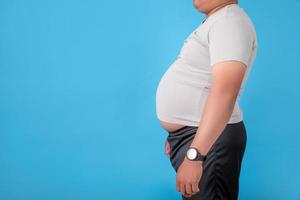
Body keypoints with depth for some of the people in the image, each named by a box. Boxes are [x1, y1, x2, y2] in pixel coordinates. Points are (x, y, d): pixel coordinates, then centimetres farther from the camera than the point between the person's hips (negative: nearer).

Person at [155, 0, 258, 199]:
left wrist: (194, 155, -36)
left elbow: (224, 92, -31)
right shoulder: (213, 22, 15)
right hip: (189, 135, 10)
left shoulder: (229, 21, -17)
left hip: (207, 139, -10)